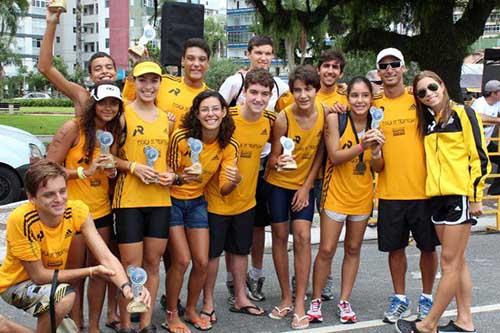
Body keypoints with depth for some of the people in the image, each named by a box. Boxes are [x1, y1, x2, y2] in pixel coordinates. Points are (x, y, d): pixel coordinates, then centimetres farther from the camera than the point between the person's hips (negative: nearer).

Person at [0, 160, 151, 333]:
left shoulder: (77, 211, -21)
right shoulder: (22, 220, -33)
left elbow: (106, 256, -25)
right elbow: (38, 275, -25)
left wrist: (126, 286, -44)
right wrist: (90, 271, -30)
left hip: (50, 281, 5)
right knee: (64, 296, -32)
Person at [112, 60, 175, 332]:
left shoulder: (167, 119, 10)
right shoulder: (124, 115, -4)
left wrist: (171, 175, 1)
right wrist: (133, 166, -18)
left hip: (160, 200, 5)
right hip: (129, 200, -4)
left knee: (153, 263, 11)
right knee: (131, 266, -1)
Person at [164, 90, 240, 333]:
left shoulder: (229, 146, -10)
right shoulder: (182, 137, -22)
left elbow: (224, 189, -9)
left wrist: (234, 181, -32)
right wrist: (182, 178, -36)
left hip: (197, 202, 4)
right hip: (171, 201, -4)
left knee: (202, 262, 2)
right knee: (182, 260, -10)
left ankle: (191, 310, 26)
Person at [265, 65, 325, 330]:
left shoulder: (324, 114, -13)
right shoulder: (283, 118, -21)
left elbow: (319, 153, -3)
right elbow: (273, 158, -12)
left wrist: (306, 186, -5)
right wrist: (279, 162, -36)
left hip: (305, 184, 1)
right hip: (278, 183, -1)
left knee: (302, 236, -7)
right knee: (280, 236, 3)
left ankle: (300, 303, -1)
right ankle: (286, 299, 16)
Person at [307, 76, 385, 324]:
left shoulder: (375, 124, -2)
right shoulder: (335, 119, -11)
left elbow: (378, 168, 1)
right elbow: (335, 157, -17)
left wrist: (375, 150, -20)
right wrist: (362, 146, -28)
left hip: (362, 195, 4)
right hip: (336, 194, -4)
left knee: (353, 249, 13)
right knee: (326, 250, -1)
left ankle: (344, 301, 25)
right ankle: (316, 301, 15)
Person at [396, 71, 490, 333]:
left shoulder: (463, 114, -4)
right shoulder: (426, 122, 14)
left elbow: (479, 156, -8)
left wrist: (476, 196, -11)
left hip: (460, 195, -7)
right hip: (437, 197, 7)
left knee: (450, 263, -3)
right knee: (457, 262, 12)